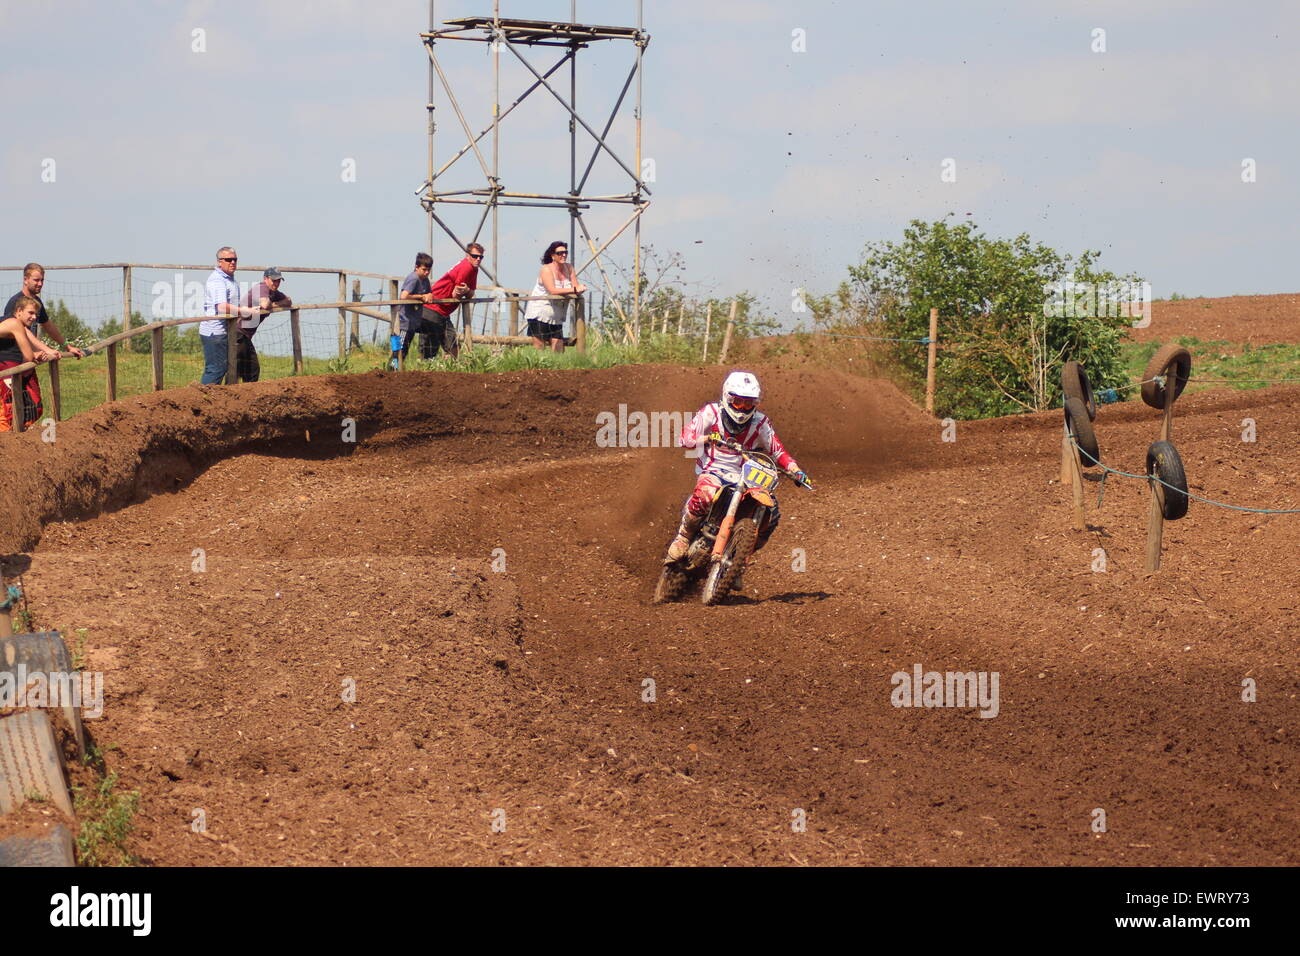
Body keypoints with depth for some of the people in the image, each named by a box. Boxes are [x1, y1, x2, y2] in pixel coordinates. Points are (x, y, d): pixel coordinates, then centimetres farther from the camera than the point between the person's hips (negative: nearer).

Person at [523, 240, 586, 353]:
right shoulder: (546, 269, -11)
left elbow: (576, 288, 3)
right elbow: (552, 290, -25)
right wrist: (574, 290, -30)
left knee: (559, 350, 1)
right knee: (539, 347, -7)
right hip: (540, 314, -6)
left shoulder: (569, 268, 8)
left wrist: (580, 289, -22)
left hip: (556, 317, 6)